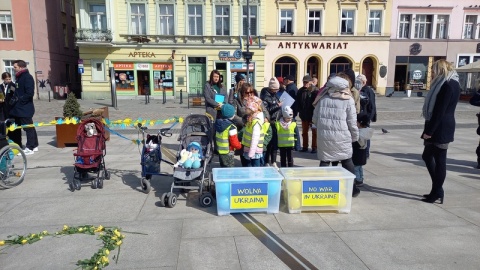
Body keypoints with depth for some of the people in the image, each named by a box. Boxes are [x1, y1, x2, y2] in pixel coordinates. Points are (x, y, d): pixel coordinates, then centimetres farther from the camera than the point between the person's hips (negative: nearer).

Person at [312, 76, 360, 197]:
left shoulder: (323, 99, 4)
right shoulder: (348, 100, -2)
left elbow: (315, 119, 8)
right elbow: (352, 122, -1)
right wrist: (355, 136, 12)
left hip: (324, 136, 2)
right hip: (341, 137, -1)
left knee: (324, 161, 11)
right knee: (347, 161, 14)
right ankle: (351, 188, 23)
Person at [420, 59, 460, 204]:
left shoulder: (448, 85, -16)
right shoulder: (447, 84, 16)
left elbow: (440, 111, -21)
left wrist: (429, 131, -19)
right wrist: (429, 129, 16)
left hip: (441, 128, -10)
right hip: (438, 127, 10)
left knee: (439, 160, -1)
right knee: (427, 156, 14)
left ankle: (437, 192, 9)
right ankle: (437, 189, 22)